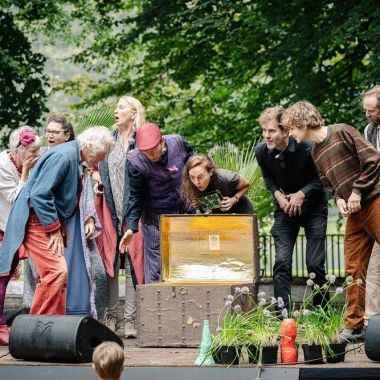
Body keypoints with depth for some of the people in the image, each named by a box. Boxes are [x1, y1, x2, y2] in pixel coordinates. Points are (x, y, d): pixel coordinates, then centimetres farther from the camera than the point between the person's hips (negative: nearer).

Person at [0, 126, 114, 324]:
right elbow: (40, 194, -25)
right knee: (56, 271, -18)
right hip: (37, 221, -11)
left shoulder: (73, 156, 12)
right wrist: (54, 229, -19)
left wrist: (60, 228, 14)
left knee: (59, 274, 11)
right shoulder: (64, 155, -20)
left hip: (50, 221, 11)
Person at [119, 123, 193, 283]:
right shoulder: (135, 161, -19)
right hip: (156, 220, -3)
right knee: (154, 269, -4)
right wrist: (131, 227, -17)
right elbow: (136, 197, -11)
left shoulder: (178, 143, -12)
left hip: (185, 213, 3)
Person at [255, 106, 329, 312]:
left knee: (314, 264, -6)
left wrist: (301, 194, -22)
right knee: (282, 262, -8)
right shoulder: (261, 151, -14)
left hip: (313, 208, -3)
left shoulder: (307, 148, -25)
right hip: (285, 209, 3)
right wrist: (277, 193, -12)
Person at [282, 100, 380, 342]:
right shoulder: (316, 153, 14)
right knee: (354, 270, 5)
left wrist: (357, 191, -13)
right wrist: (339, 199, 0)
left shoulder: (342, 133, -9)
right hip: (355, 213, 8)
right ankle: (354, 326, 9)